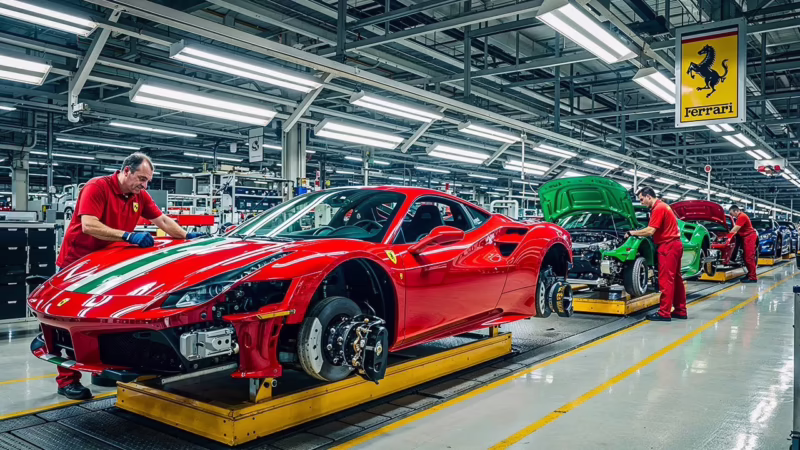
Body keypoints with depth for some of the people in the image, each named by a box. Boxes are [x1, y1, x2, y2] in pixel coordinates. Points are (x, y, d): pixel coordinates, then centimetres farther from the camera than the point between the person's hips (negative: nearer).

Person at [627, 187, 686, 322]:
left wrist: (633, 233, -9)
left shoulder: (658, 208, -15)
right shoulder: (662, 206, 17)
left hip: (668, 246, -10)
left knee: (666, 280, -8)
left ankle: (664, 313, -6)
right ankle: (680, 310, 20)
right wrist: (640, 233, 8)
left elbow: (650, 231, -20)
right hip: (674, 245, 10)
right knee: (676, 279, 13)